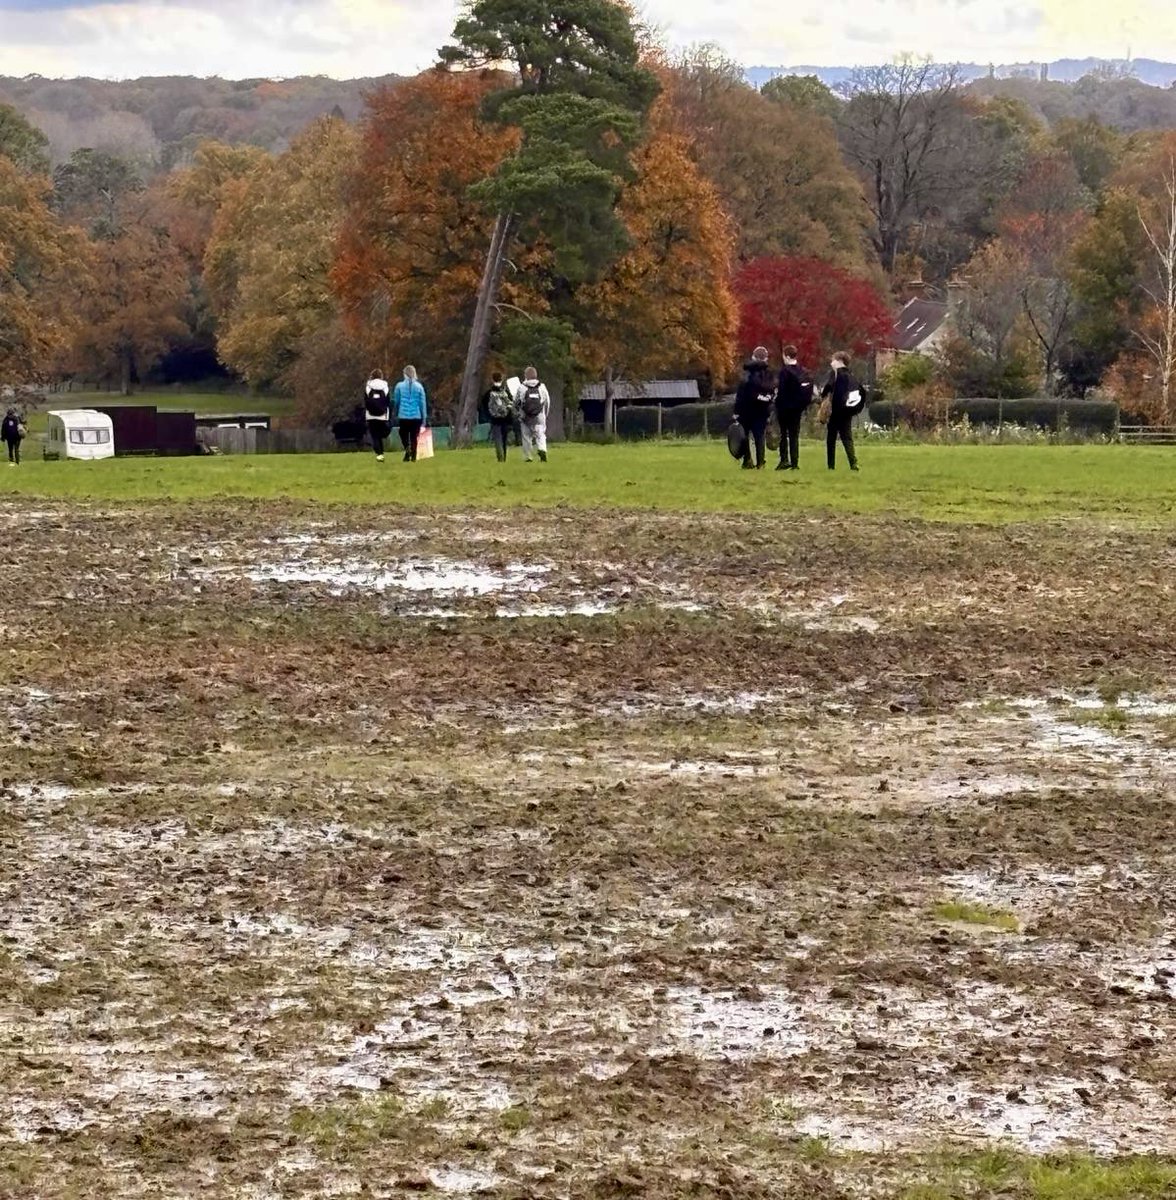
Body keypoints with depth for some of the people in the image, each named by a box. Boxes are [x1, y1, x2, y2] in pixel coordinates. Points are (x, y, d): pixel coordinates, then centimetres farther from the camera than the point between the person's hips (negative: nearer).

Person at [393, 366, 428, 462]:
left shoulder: (399, 386, -2)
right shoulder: (419, 386, -1)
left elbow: (396, 401, 4)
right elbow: (423, 403, 1)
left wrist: (396, 414, 19)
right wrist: (424, 418, 7)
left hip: (403, 415, -1)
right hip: (416, 416, 1)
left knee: (404, 436, 12)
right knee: (414, 437, 8)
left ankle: (407, 447, -16)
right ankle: (413, 457, 2)